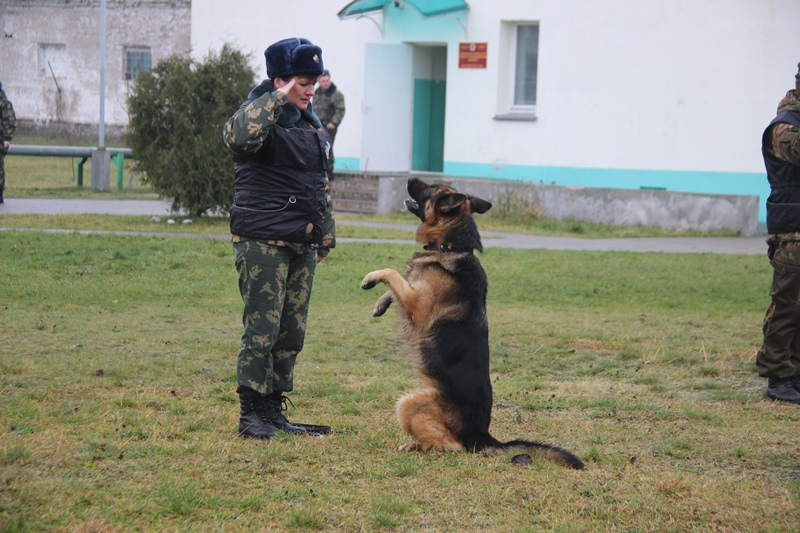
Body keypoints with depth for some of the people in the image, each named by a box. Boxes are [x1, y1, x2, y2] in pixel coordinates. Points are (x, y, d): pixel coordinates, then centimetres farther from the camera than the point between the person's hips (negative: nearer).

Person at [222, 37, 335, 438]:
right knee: (262, 330, -7)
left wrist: (325, 236, 25)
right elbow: (237, 137, -35)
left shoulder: (312, 124, 17)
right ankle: (251, 414, 1)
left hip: (302, 244, 8)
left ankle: (274, 411, 18)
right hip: (263, 241, -8)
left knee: (292, 332, 9)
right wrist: (277, 98, -30)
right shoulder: (259, 116, -9)